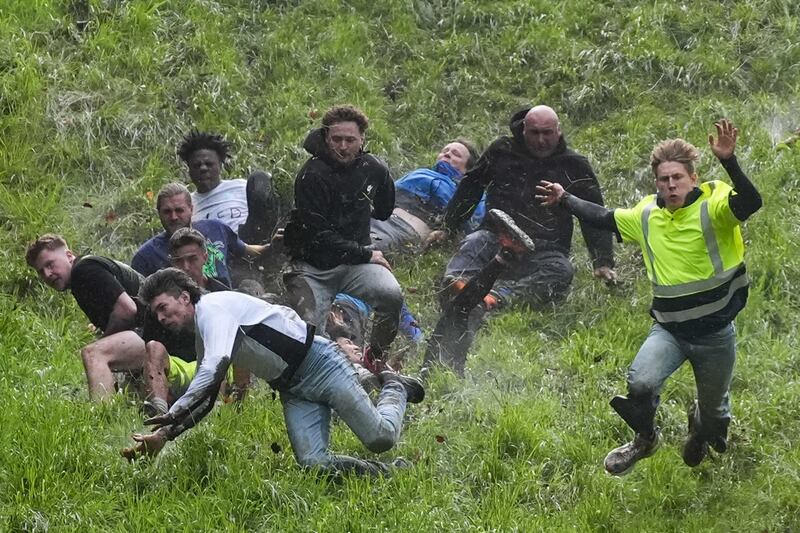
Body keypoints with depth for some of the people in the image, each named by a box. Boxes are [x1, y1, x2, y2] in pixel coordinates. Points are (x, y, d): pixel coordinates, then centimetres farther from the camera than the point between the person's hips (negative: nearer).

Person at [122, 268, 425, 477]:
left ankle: (394, 389, 19)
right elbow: (202, 401, 20)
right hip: (293, 391, 8)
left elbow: (215, 366, -28)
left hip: (317, 361, -8)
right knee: (313, 464, -14)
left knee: (380, 438, -12)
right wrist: (163, 436, 7)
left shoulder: (212, 306, -13)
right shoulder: (200, 336, 16)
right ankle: (381, 472, 7)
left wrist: (172, 416, -30)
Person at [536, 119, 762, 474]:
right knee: (640, 383, -25)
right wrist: (565, 201, 23)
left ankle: (701, 430, 55)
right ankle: (645, 439, 7)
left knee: (713, 412, 15)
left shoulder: (713, 207, -14)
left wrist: (729, 162, -49)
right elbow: (605, 219, 20)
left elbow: (750, 203, -35)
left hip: (715, 332, -2)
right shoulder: (647, 215, 2)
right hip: (668, 330, 3)